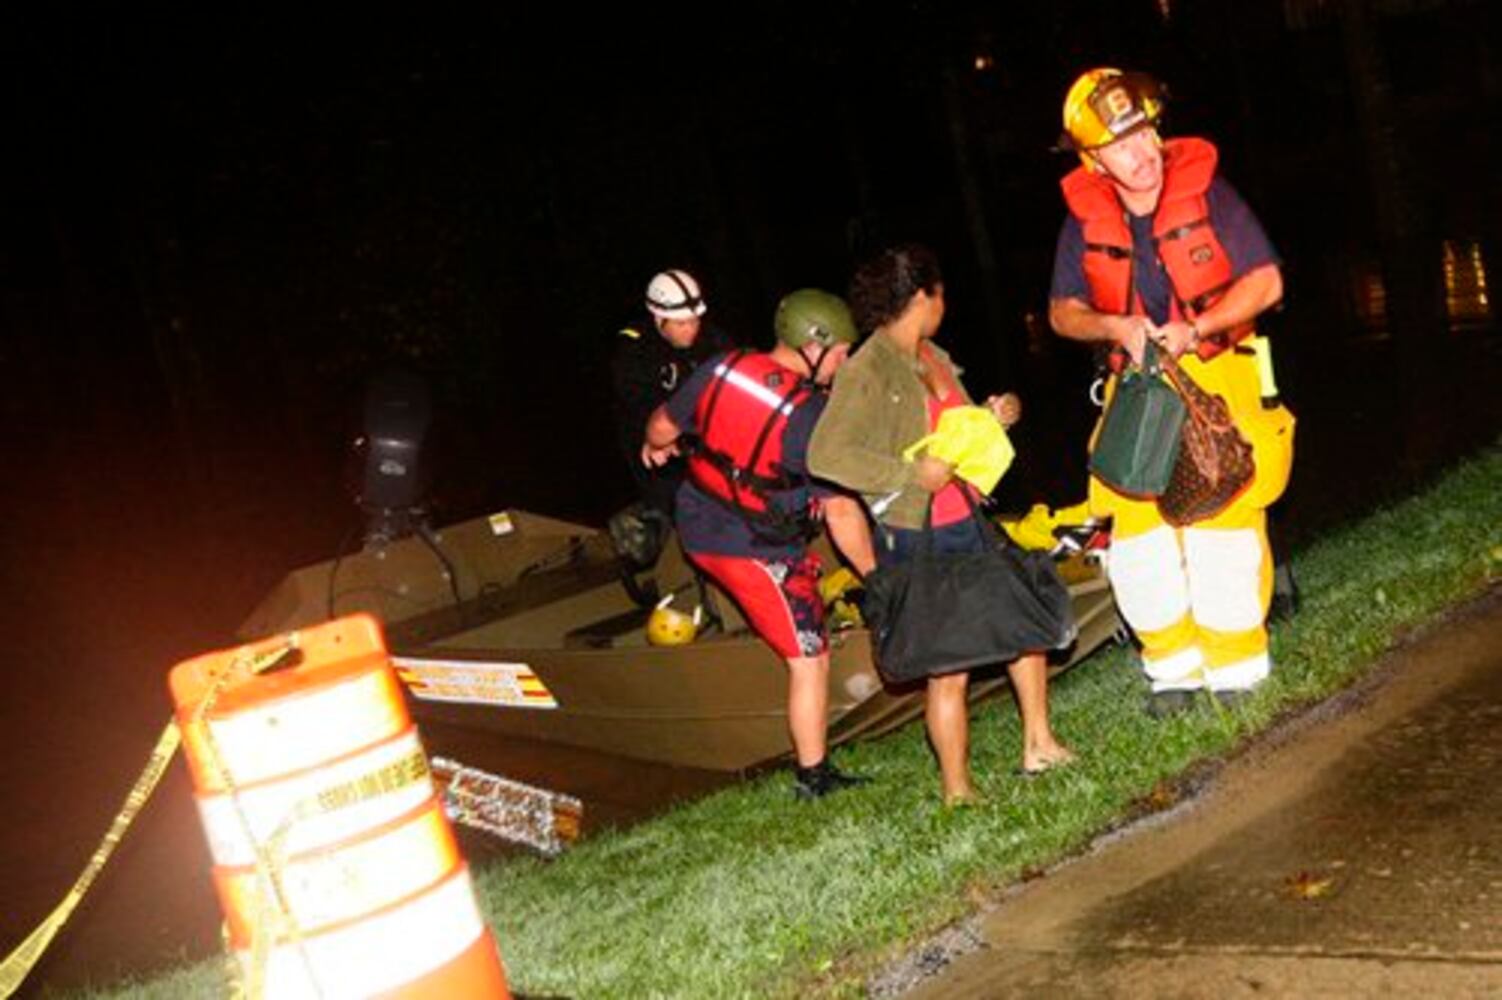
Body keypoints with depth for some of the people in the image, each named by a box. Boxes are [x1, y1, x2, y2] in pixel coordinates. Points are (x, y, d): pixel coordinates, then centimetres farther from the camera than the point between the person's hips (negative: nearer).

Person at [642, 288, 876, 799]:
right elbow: (842, 513, -18)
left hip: (697, 529, 7)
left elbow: (664, 424, 10)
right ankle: (814, 776, 11)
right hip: (759, 553, -7)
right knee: (809, 660, 4)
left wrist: (655, 446, 32)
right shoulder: (813, 417, -20)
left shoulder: (722, 368, -4)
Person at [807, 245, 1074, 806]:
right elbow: (825, 455, -25)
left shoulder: (935, 358, 10)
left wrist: (993, 420, 1)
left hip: (968, 525, 8)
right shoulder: (867, 371, -17)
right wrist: (912, 474, -26)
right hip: (916, 541, -8)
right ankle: (957, 792, 13)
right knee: (949, 667, -1)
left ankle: (1039, 745, 32)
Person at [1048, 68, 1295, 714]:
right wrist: (1116, 327, -17)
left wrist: (1195, 329, -24)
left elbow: (1266, 281, -11)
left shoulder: (1204, 191, -12)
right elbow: (1063, 313, 3)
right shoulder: (1085, 220, -4)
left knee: (1223, 513, -8)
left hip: (1218, 376, -3)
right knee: (1136, 527, -2)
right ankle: (1175, 666, 13)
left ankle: (1236, 664, 8)